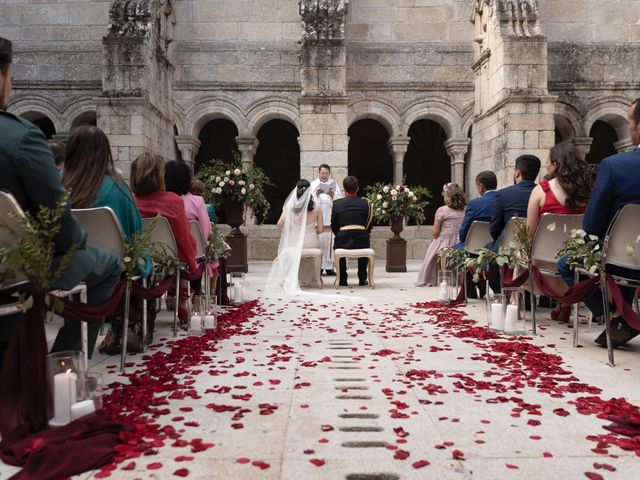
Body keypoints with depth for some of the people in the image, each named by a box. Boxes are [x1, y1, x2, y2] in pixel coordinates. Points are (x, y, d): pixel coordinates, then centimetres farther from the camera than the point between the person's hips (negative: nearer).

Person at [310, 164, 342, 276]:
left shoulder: (334, 184, 12)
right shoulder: (313, 185, 12)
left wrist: (332, 195, -14)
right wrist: (316, 194, -11)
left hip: (330, 219, 0)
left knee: (330, 243, -4)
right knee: (318, 243, -6)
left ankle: (329, 267, 0)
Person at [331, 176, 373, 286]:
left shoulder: (337, 203, 5)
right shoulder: (365, 203, 6)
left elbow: (334, 227, 9)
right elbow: (369, 226, 11)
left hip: (343, 240, -1)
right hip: (361, 239, 1)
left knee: (337, 245, 35)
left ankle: (342, 279, 29)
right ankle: (362, 279, 33)